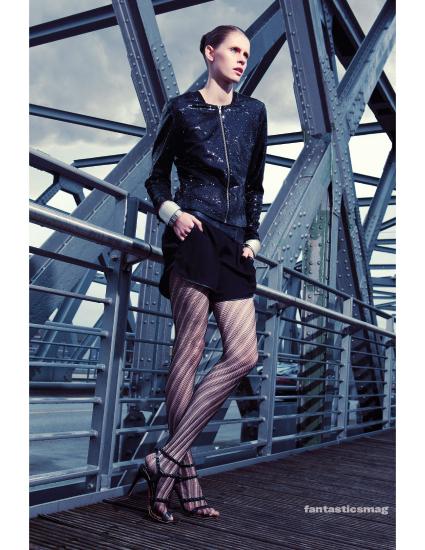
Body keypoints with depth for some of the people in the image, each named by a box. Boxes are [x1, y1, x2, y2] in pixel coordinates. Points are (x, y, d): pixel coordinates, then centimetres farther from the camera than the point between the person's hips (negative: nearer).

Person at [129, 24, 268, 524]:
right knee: (190, 351, -12)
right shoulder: (181, 109, 9)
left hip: (234, 246, 5)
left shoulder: (253, 112, 20)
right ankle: (185, 481, -4)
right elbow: (156, 176, 11)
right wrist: (171, 212, -8)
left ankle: (166, 461, -3)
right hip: (194, 235, -5)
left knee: (244, 355, -8)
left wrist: (252, 238, 11)